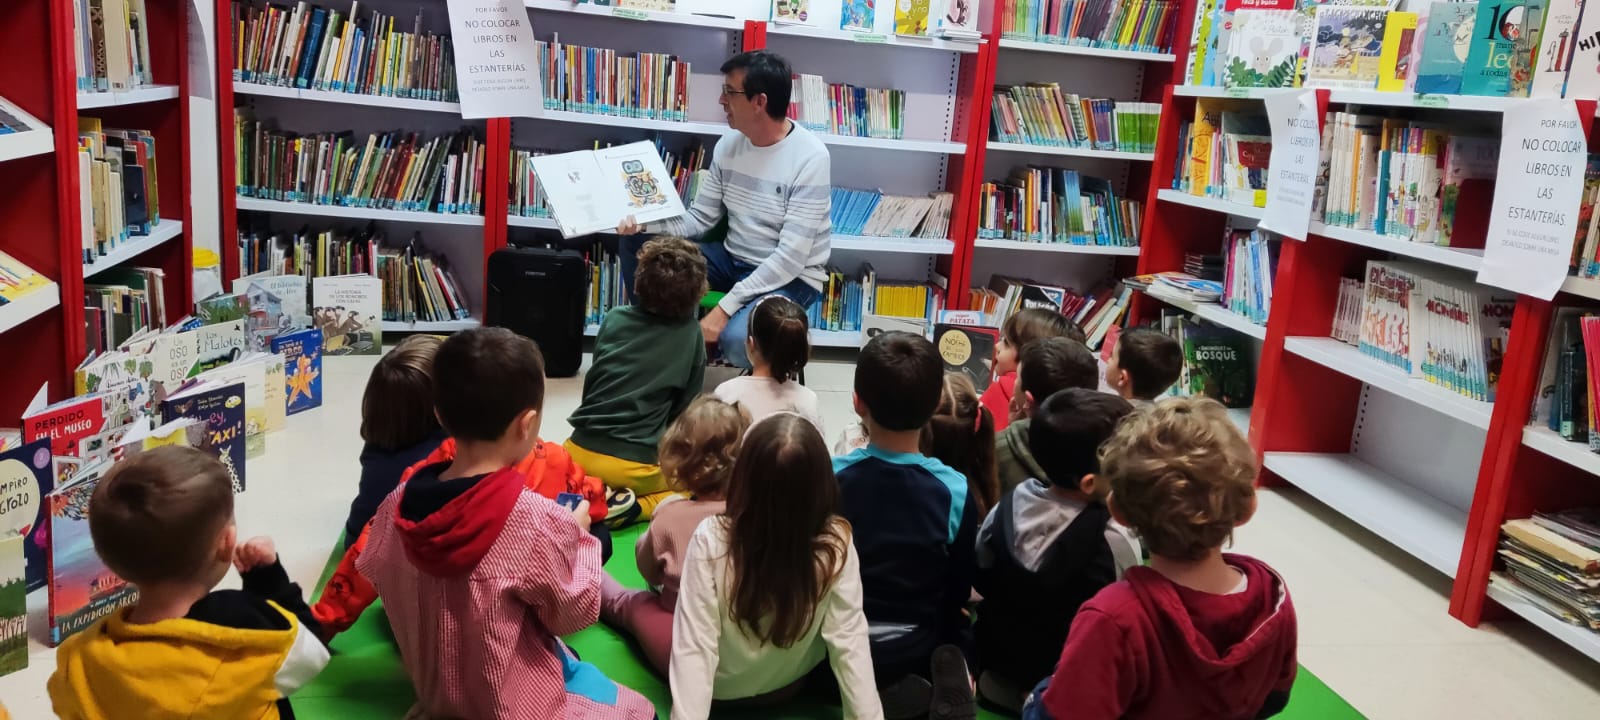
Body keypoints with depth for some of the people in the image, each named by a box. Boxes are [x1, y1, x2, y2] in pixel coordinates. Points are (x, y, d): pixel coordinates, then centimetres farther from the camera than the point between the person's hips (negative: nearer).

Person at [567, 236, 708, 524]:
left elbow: (590, 383, 13)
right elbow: (683, 408, 3)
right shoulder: (691, 337, -4)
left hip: (581, 454, 3)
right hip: (636, 468, -3)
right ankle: (638, 507, -3)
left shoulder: (614, 319, 2)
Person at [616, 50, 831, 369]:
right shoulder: (729, 144, 0)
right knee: (637, 245, -6)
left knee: (736, 340, -35)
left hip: (790, 277, -6)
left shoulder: (810, 158, -21)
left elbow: (791, 257, -25)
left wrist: (725, 307, -29)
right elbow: (700, 218, 4)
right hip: (733, 260, 7)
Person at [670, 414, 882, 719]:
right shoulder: (837, 545, -28)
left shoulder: (711, 539, -33)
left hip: (719, 685, -1)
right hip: (790, 683, 2)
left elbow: (694, 648, -32)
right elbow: (849, 643, -24)